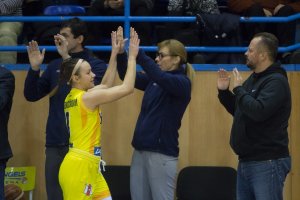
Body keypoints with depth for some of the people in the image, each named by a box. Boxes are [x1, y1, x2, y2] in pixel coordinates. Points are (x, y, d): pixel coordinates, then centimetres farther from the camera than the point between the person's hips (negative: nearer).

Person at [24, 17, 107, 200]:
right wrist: (34, 68, -7)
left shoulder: (96, 65, -2)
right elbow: (31, 95, 9)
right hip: (55, 143, 5)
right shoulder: (55, 66, 11)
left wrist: (68, 59, -23)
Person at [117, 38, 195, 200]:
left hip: (162, 152, -7)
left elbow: (161, 77, -28)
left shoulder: (182, 83, -10)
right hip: (141, 150, 7)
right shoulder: (153, 80, 11)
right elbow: (127, 76, 14)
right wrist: (120, 53, -4)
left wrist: (137, 53, -34)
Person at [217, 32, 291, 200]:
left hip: (267, 163, -9)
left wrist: (239, 89, -15)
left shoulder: (276, 81, -14)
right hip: (246, 161, 10)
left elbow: (258, 112, -28)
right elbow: (239, 111, 25)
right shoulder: (254, 79, 14)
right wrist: (224, 91, 11)